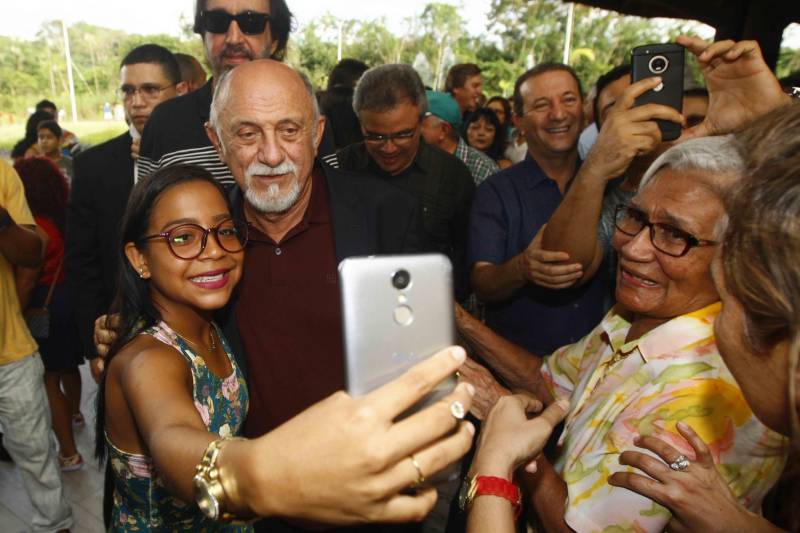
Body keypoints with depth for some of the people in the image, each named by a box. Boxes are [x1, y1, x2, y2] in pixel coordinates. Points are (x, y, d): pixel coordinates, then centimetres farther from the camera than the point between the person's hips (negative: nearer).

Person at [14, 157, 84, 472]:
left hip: (45, 306, -8)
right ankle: (74, 411, 53)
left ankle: (69, 453, 8)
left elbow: (26, 281, -19)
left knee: (49, 379, 1)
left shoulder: (36, 228, -21)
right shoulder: (65, 219, 1)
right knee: (67, 363, 29)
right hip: (69, 298, 8)